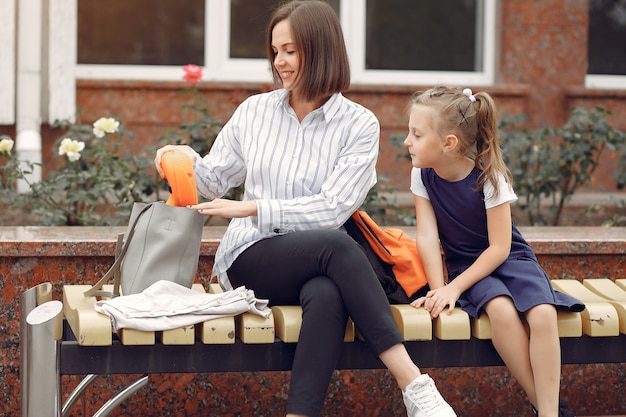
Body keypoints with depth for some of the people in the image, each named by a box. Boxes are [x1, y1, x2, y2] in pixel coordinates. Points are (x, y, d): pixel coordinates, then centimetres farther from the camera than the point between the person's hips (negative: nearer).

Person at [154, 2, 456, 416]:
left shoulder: (359, 124, 1)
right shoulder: (254, 111, 9)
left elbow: (332, 208, -9)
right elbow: (216, 180, 18)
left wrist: (253, 208, -15)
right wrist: (190, 162, -5)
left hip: (318, 266, 0)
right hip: (250, 258, 0)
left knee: (327, 296, -39)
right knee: (336, 246, -33)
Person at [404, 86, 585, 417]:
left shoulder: (489, 177, -19)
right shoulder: (422, 175, -8)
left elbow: (499, 247, -18)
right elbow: (427, 236, -11)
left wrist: (455, 287, -23)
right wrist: (438, 290, -22)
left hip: (509, 260, -1)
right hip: (465, 264, 2)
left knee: (543, 313, -31)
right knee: (500, 309, -32)